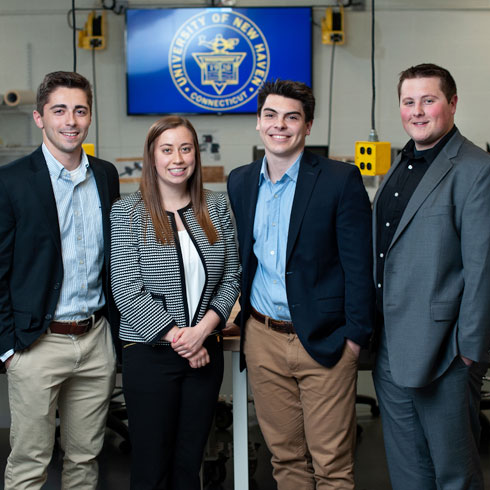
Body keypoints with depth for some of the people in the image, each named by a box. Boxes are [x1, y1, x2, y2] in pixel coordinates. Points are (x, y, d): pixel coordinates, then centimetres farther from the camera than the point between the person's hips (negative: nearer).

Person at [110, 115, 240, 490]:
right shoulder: (127, 212, -5)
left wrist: (203, 329, -10)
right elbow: (127, 292, -10)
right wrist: (176, 337, -13)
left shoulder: (217, 207, 5)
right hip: (150, 352, -3)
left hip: (206, 350, 3)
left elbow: (231, 278, 4)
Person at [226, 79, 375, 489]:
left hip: (324, 342, -4)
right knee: (285, 457, 14)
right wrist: (242, 313, 10)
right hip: (262, 339, 5)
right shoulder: (240, 182, 8)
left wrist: (355, 336, -10)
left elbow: (359, 266, -8)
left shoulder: (341, 181, -8)